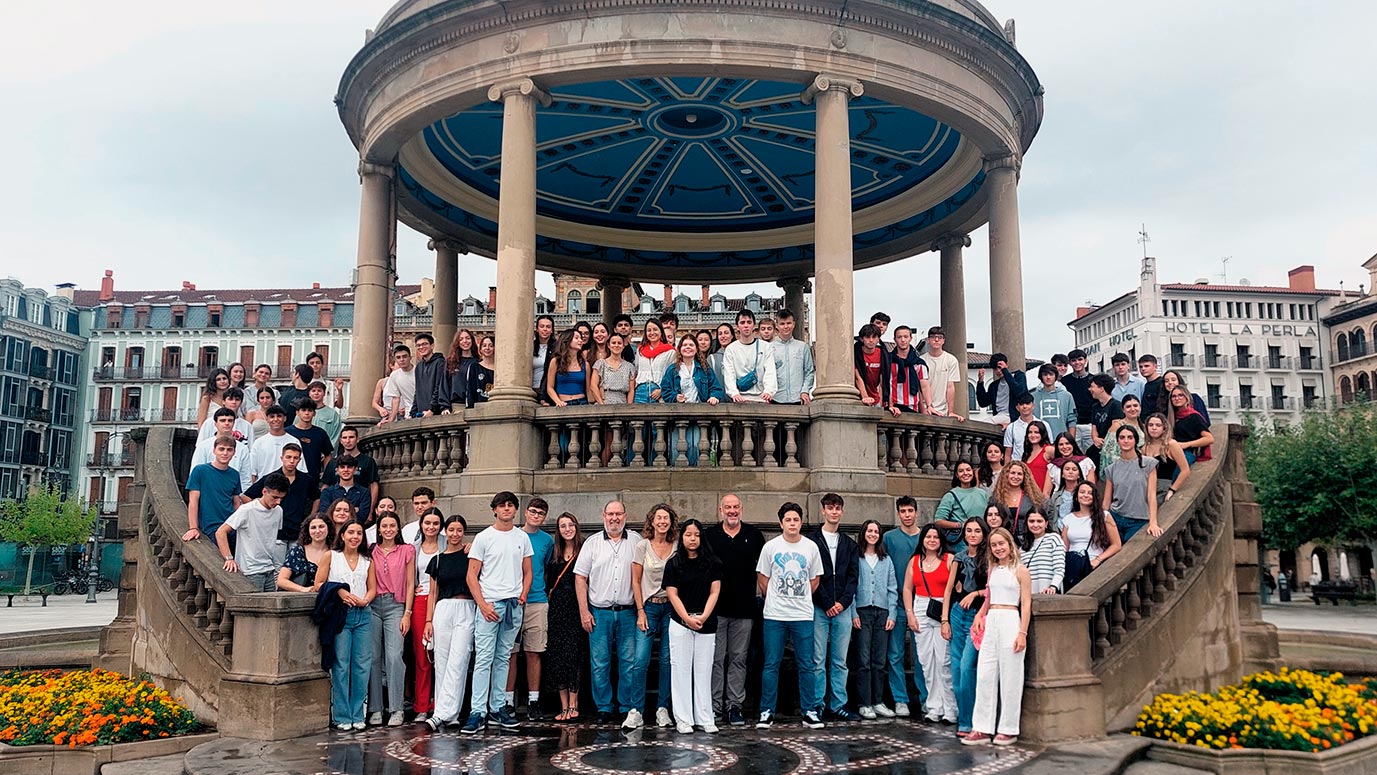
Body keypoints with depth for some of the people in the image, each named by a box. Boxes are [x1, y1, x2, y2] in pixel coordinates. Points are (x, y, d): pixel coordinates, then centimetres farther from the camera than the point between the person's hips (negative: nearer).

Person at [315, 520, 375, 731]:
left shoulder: (367, 561, 15)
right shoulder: (330, 557, 7)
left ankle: (357, 715, 10)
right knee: (340, 665, -5)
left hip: (362, 615, 3)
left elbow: (372, 588, 12)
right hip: (339, 615, -3)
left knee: (362, 665, 2)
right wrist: (339, 592, -13)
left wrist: (364, 600, -8)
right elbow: (319, 584, 1)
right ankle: (342, 716, 3)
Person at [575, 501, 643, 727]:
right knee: (599, 663, 3)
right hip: (599, 612, 0)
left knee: (629, 662, 2)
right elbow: (580, 577, 5)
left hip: (628, 612, 0)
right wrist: (584, 611, -2)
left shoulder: (636, 541, 6)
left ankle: (629, 708, 12)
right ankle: (604, 708, 13)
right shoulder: (592, 543, 6)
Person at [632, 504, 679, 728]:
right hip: (648, 606, -1)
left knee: (667, 660, 4)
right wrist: (641, 611, -4)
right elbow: (636, 581, 1)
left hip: (671, 607, 2)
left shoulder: (677, 547, 4)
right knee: (641, 660, -9)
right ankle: (636, 710, -2)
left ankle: (662, 709, 14)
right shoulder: (642, 546, 0)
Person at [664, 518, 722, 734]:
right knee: (681, 669, 2)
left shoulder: (712, 563, 4)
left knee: (704, 671, 5)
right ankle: (683, 719, 7)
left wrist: (703, 617, -10)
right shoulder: (673, 564, 2)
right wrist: (688, 618, -11)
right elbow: (672, 594, -2)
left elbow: (714, 592, 1)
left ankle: (705, 719, 11)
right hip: (680, 624, -1)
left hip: (706, 625, 1)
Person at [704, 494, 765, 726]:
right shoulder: (709, 535, 5)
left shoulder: (753, 535, 7)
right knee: (716, 659, 2)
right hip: (716, 608, -1)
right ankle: (714, 706, 9)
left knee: (738, 659, 6)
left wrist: (762, 593, 6)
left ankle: (735, 705, 13)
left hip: (744, 609, 1)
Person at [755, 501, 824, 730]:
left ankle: (809, 712, 13)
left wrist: (800, 600, 11)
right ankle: (767, 712, 9)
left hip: (803, 616, 1)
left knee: (807, 666, 4)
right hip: (774, 615, -1)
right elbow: (762, 580, 7)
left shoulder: (811, 547, 4)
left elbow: (815, 581, 13)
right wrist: (775, 600, 10)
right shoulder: (771, 546, 0)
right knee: (771, 665, 2)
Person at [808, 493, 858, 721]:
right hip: (818, 608, -4)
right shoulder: (812, 540, 1)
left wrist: (843, 602, -6)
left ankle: (838, 705, 13)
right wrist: (827, 604, -10)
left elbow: (852, 576, 9)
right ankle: (817, 704, 6)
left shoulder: (849, 543, 14)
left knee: (840, 661, 7)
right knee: (818, 660, -1)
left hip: (842, 608, 4)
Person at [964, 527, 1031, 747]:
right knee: (985, 676, 3)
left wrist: (1023, 633, -14)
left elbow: (1026, 604, -7)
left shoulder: (1020, 570, -3)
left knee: (1010, 679, 1)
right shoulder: (993, 569, 15)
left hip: (1011, 622, -6)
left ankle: (1009, 730, 10)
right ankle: (982, 729, 7)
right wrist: (980, 615, 8)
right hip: (991, 623, 6)